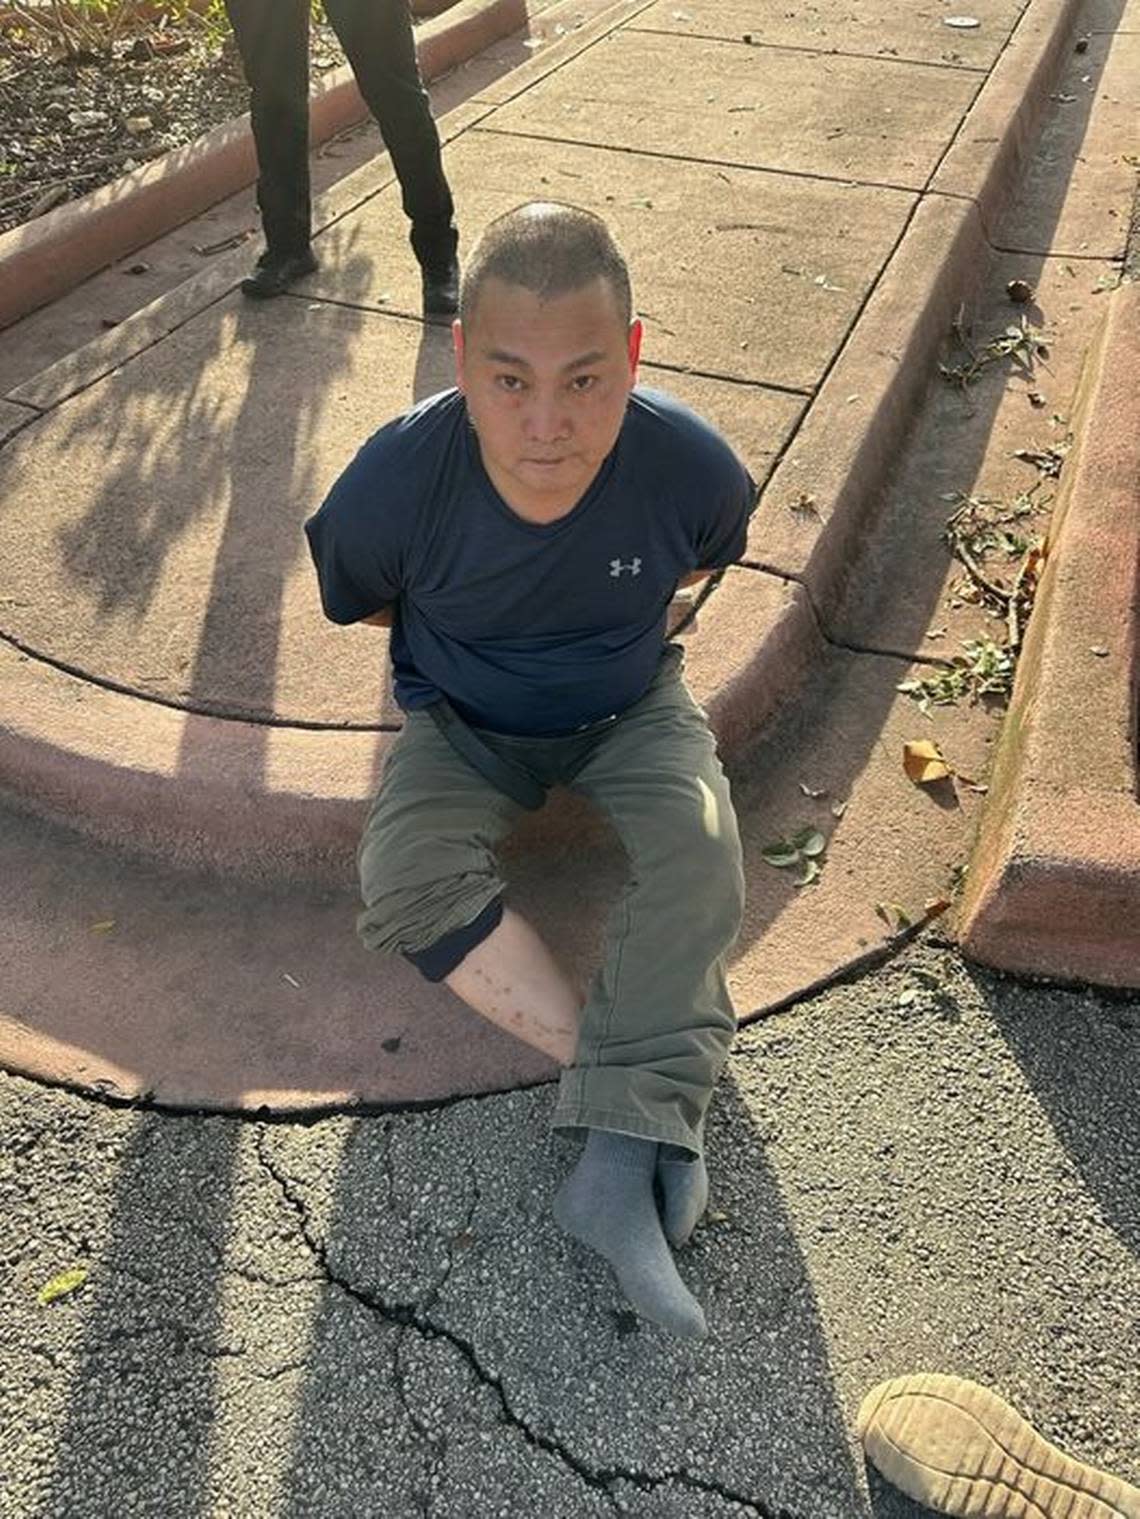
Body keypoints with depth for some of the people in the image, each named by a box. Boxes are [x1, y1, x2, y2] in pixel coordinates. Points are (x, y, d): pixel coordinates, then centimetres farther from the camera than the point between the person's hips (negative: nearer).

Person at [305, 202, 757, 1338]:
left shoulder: (690, 467, -26)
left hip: (628, 710, 0)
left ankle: (622, 1165, -25)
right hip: (463, 724, 0)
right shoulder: (393, 486, -29)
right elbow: (357, 600, -3)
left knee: (698, 847, -27)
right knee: (407, 881, -25)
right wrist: (469, 644, 3)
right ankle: (652, 1102, -22)